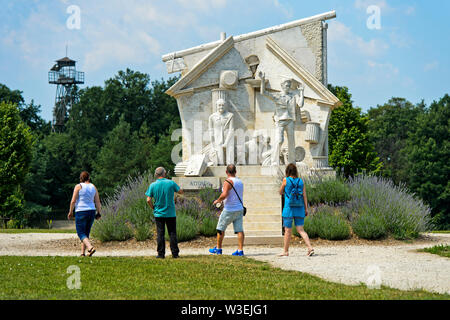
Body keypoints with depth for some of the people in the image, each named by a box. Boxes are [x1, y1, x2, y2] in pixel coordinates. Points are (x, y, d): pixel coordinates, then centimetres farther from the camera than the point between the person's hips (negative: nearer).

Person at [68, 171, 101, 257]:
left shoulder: (78, 186, -6)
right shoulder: (93, 187, 7)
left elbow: (73, 201, -10)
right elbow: (97, 202, 4)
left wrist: (70, 212, 1)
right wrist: (99, 213, 11)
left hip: (81, 212, -5)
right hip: (91, 211, 5)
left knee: (81, 233, -3)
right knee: (86, 233, 15)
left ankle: (90, 247, -25)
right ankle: (83, 253, 12)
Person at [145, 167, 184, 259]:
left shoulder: (153, 185, -5)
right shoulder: (171, 183, -7)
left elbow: (148, 200, -7)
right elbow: (181, 192, 6)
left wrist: (153, 208, 8)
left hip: (159, 213, 0)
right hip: (171, 213, 0)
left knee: (160, 234, 5)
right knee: (173, 234, 7)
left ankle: (161, 253, 4)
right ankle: (175, 253, 8)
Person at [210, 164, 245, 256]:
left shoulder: (228, 182, -14)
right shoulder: (240, 182, 11)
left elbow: (224, 194, -27)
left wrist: (218, 200, -9)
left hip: (229, 210, -6)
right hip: (240, 209, 6)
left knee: (220, 228, 9)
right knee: (239, 230, 1)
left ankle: (218, 249, 17)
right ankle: (240, 250, -6)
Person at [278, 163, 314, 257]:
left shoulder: (286, 180, -6)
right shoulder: (301, 181, 5)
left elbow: (280, 192, 7)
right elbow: (304, 196, 4)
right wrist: (306, 209, 7)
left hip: (289, 208, -3)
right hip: (299, 209, 3)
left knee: (288, 230, 5)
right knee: (300, 230, 4)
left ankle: (286, 251, 13)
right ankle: (310, 248, -12)